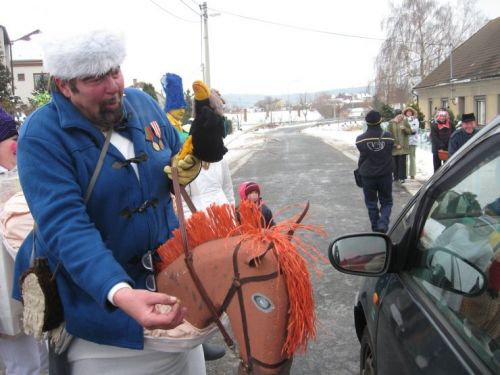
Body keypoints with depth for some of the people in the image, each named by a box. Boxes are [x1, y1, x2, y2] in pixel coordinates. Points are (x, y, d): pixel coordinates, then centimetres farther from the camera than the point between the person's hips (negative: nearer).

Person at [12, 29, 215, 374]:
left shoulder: (142, 103, -4)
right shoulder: (41, 135, -21)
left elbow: (176, 153, 14)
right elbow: (65, 226, -32)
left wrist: (185, 168, -11)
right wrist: (120, 293, -46)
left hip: (171, 274, 5)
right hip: (96, 297, -5)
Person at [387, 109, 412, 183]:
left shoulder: (404, 122, 6)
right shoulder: (391, 123, 0)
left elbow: (410, 131, 5)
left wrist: (404, 128, -16)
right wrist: (395, 145, -10)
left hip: (403, 146, 1)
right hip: (394, 147, -1)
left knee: (402, 162, -1)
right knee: (394, 163, 2)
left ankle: (402, 177, 6)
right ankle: (396, 177, 11)